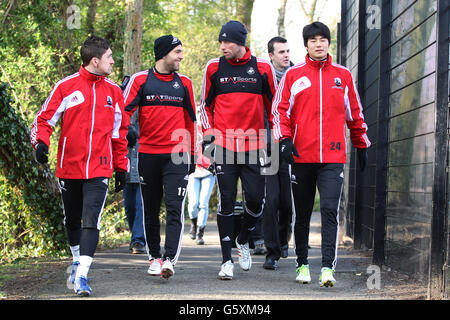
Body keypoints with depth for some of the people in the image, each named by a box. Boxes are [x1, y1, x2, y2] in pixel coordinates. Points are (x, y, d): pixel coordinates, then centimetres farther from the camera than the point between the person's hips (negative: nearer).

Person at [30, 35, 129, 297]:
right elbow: (45, 118, 1)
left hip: (99, 169, 0)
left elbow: (120, 132, 17)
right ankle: (78, 261, 38)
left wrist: (122, 168, 17)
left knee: (91, 221, -14)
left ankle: (82, 275, -17)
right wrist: (41, 142, -18)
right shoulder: (67, 86, -2)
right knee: (72, 220, 15)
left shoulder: (114, 91, 9)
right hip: (69, 167, 0)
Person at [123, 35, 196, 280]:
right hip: (148, 154, 0)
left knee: (174, 207, -12)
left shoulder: (184, 83, 10)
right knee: (151, 209, 10)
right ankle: (155, 257, 22)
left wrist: (191, 154, 16)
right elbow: (124, 110, -1)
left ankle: (169, 259, -17)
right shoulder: (141, 80, 2)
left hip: (177, 156, 0)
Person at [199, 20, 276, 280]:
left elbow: (273, 105, 10)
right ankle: (227, 260, 3)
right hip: (224, 144, 0)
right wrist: (208, 133, 2)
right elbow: (206, 105, 14)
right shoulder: (214, 68, 4)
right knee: (226, 200, -3)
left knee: (256, 198, -2)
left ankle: (243, 241, 27)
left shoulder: (262, 68, 2)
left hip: (253, 145, 0)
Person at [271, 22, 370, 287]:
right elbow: (280, 109, 4)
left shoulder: (343, 75, 10)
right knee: (302, 213, 10)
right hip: (302, 156, 1)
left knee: (330, 210, -13)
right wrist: (285, 139, -10)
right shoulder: (293, 75, 6)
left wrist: (362, 145, 20)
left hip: (333, 157, 0)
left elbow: (355, 113, 18)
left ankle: (328, 267, -15)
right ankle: (302, 264, 24)